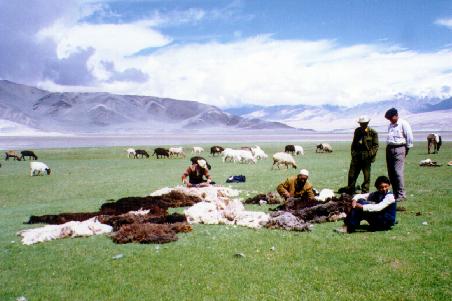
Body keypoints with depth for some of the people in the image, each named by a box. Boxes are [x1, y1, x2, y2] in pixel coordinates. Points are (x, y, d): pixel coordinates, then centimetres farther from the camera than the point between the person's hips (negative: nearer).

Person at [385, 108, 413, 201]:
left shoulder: (404, 124, -5)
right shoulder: (390, 125, 17)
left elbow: (409, 138, -5)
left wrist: (406, 149, 0)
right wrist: (389, 147, 14)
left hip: (399, 149, -7)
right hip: (389, 149, 7)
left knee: (398, 172, -13)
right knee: (391, 172, 7)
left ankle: (401, 194, -8)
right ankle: (395, 192, 15)